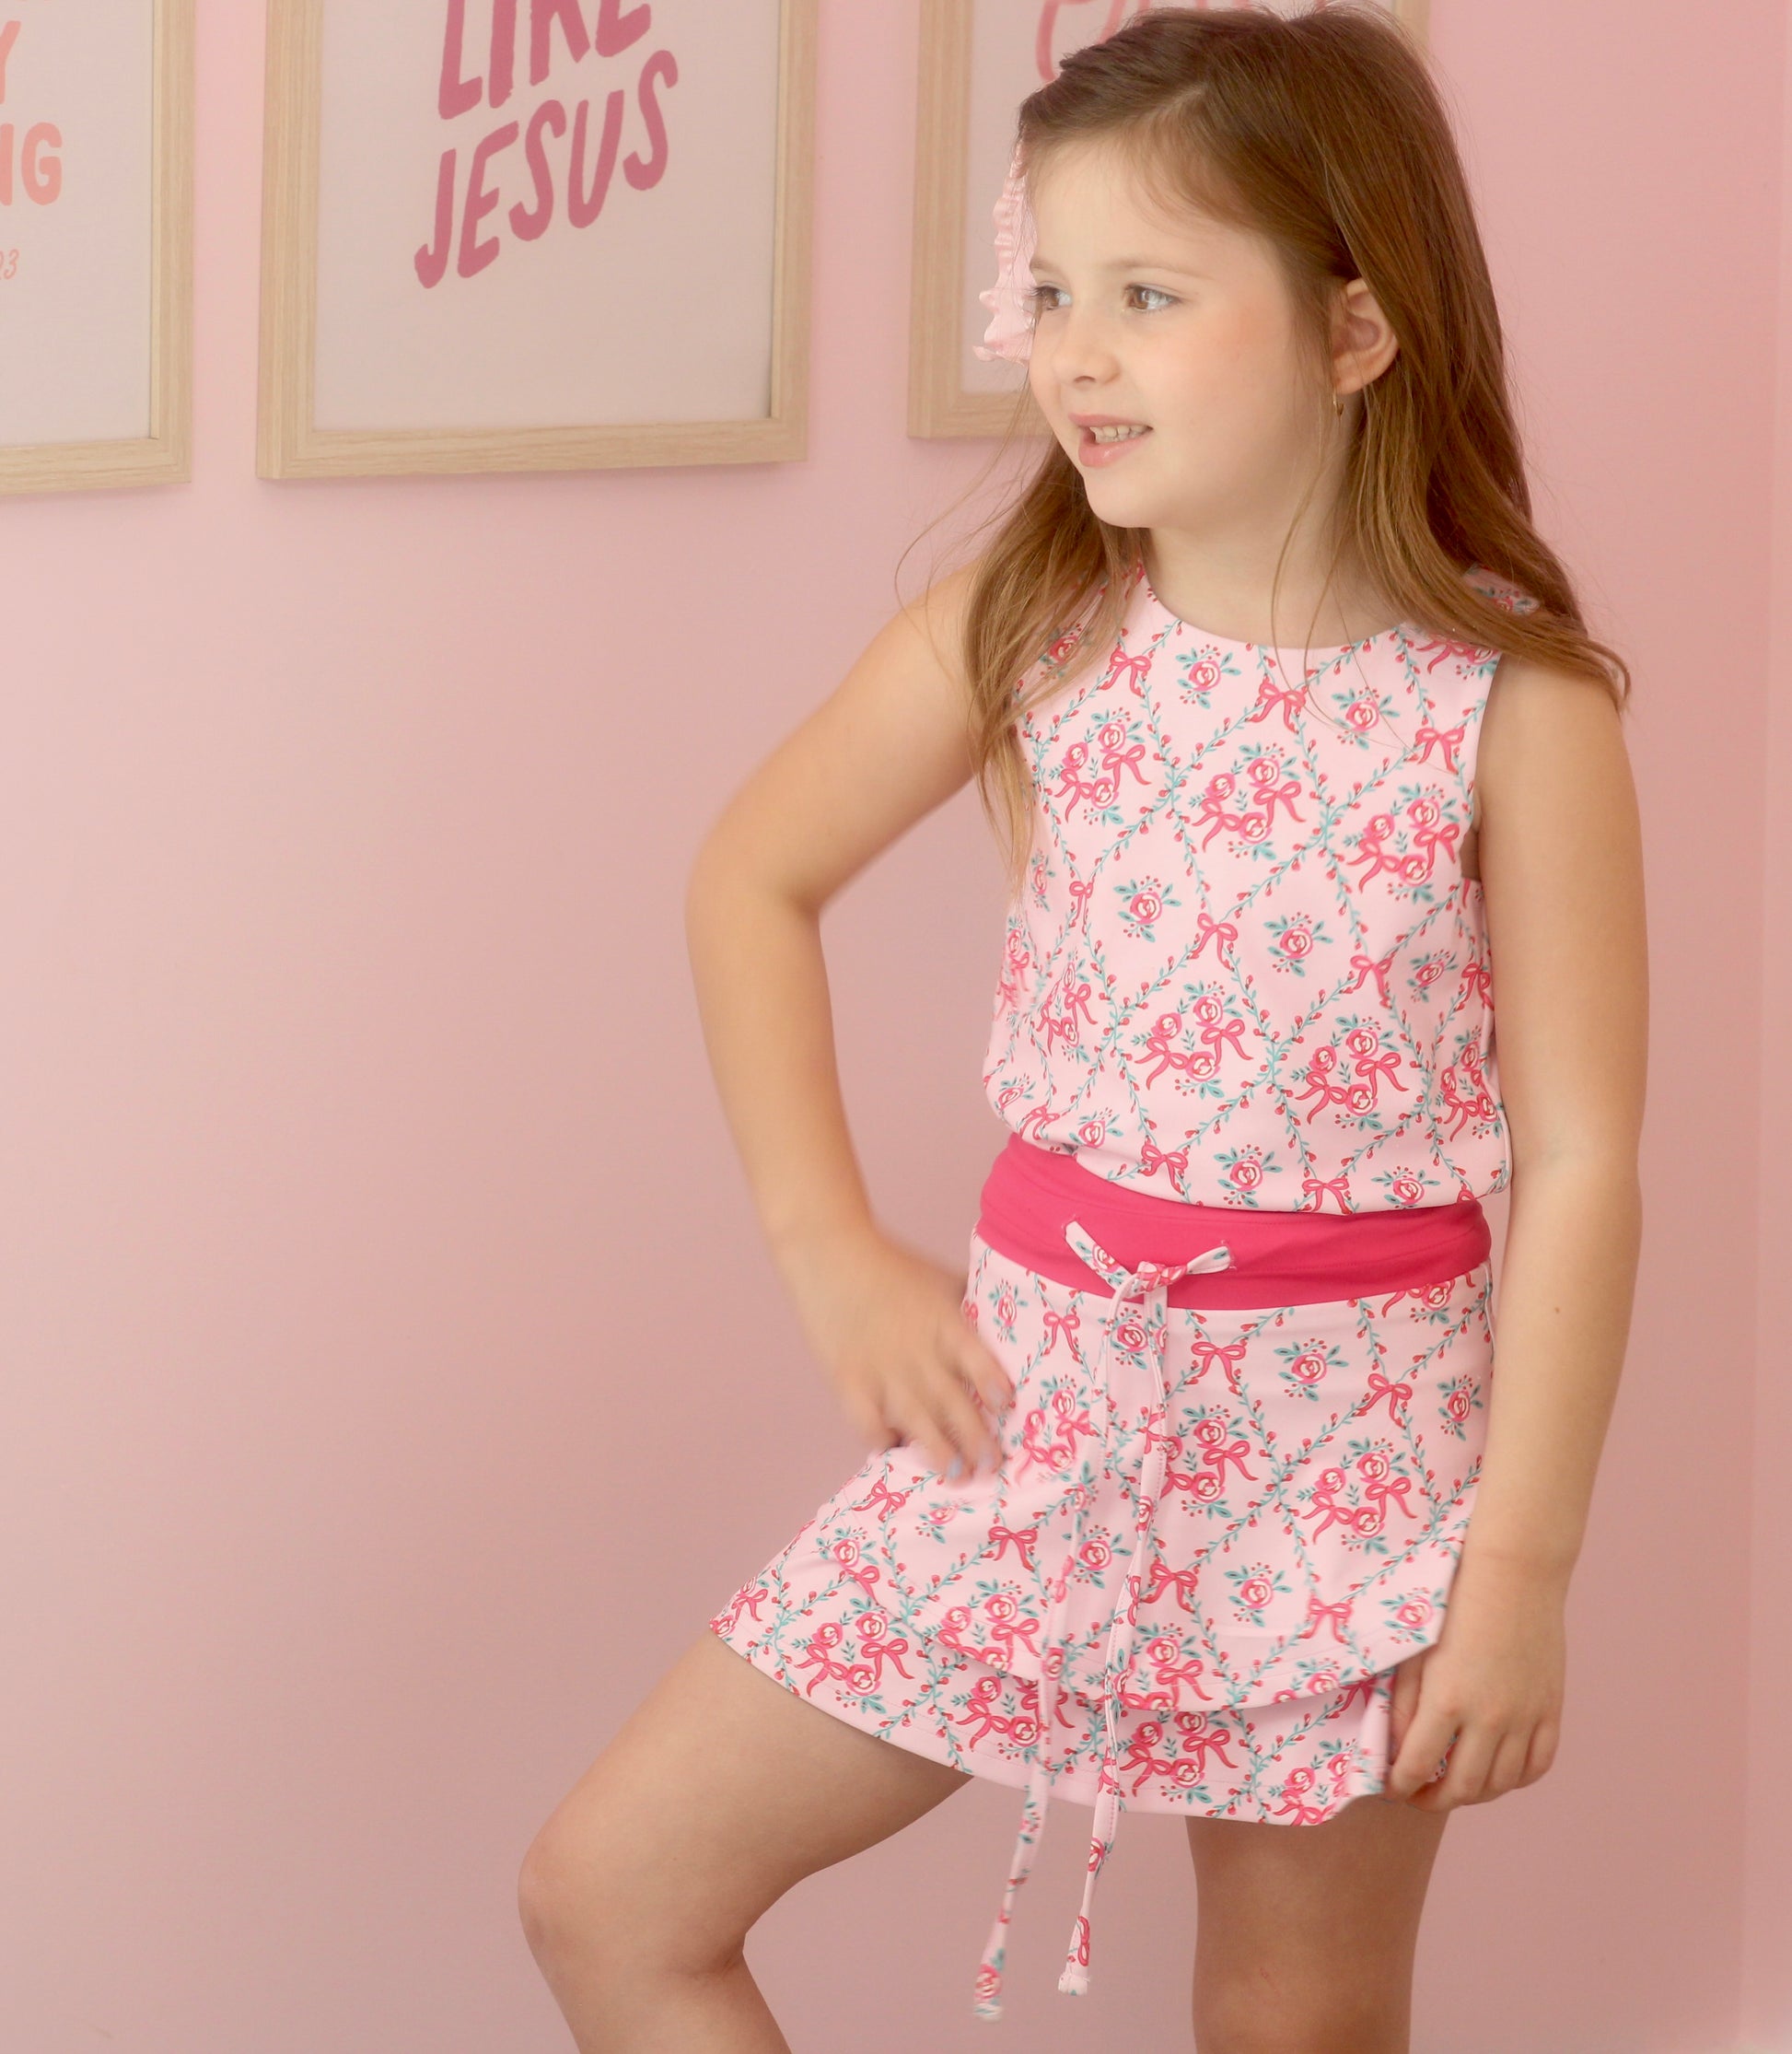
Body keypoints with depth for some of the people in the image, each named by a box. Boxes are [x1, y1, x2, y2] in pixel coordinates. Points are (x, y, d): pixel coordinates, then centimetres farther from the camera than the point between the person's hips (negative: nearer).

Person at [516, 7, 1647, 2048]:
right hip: (1037, 1389, 3)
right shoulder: (1023, 635, -3)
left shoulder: (1517, 709, -12)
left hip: (1353, 1437, -3)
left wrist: (1520, 1561, -14)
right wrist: (826, 1245, 3)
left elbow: (1578, 1165, -11)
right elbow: (750, 880, 10)